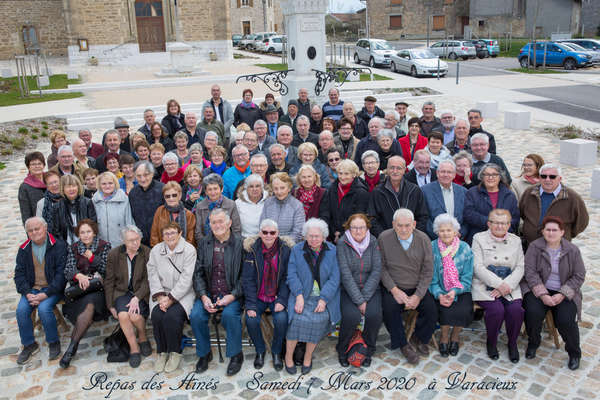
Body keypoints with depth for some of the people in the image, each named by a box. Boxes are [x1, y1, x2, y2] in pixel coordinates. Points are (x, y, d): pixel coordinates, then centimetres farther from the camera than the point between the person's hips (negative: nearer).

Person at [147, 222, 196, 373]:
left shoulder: (189, 250, -5)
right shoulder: (155, 250, 9)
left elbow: (186, 279, -11)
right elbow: (153, 275, 3)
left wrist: (171, 298, -18)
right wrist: (160, 296, -12)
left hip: (182, 294, -3)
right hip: (161, 293, 4)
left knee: (172, 315, -28)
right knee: (157, 315, -23)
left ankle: (175, 352, -6)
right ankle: (161, 352, -4)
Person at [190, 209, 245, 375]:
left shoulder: (240, 243, -3)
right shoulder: (204, 243, 8)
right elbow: (198, 273, 6)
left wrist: (232, 296, -16)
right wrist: (203, 296, -8)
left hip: (232, 294, -3)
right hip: (208, 293, 3)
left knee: (230, 314, -30)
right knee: (196, 315, -21)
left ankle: (236, 355, -6)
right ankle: (204, 353, 5)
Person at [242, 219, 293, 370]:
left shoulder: (286, 249, -5)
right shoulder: (252, 249, -6)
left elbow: (287, 278, -4)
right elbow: (248, 279, -7)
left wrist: (282, 300, -15)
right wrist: (251, 305, -16)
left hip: (277, 296, 0)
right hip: (257, 296, 0)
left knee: (281, 319, -24)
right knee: (251, 320, -22)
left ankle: (276, 352, 6)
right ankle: (260, 351, 9)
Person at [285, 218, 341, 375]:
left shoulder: (332, 251, 6)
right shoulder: (296, 250, 7)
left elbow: (334, 278, -1)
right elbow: (292, 275, -1)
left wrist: (323, 299, -13)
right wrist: (299, 296, -16)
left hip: (324, 296, 0)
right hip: (302, 294, 0)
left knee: (320, 318, -26)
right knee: (298, 318, -26)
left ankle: (308, 357, -5)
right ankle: (288, 356, -6)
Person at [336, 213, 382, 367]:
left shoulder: (373, 242, -1)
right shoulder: (342, 243, -8)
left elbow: (376, 271, -6)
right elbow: (345, 274, -14)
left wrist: (364, 298, -14)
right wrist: (358, 300, -19)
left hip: (371, 289, 2)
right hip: (348, 289, -2)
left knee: (375, 315, -24)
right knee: (351, 316, -27)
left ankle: (368, 351, 4)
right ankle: (342, 350, 3)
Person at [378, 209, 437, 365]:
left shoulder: (423, 239, -6)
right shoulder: (384, 238, -10)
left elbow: (428, 271, -4)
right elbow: (382, 267, -6)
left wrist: (417, 296, -13)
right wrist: (394, 290, -16)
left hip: (418, 288, 2)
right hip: (393, 287, -1)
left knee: (432, 311, -19)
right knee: (389, 309, -28)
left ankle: (419, 338, 13)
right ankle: (403, 345, -3)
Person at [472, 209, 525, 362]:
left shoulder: (516, 240, 12)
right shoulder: (479, 238, 2)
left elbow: (520, 267, 4)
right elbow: (478, 267, -8)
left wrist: (506, 285, -12)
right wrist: (499, 284, -17)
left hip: (509, 286, 3)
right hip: (485, 286, -3)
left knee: (516, 309, -23)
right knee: (496, 309, -27)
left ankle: (512, 343, 4)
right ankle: (491, 343, 1)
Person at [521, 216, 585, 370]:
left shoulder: (572, 250, 0)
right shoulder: (534, 247, -3)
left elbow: (579, 276, 0)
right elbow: (530, 272, -8)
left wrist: (562, 294, -13)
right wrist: (542, 294, -18)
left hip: (564, 292, 1)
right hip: (538, 289, 0)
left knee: (566, 320, -23)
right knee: (533, 313, -28)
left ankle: (574, 353, 8)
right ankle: (533, 343, 4)